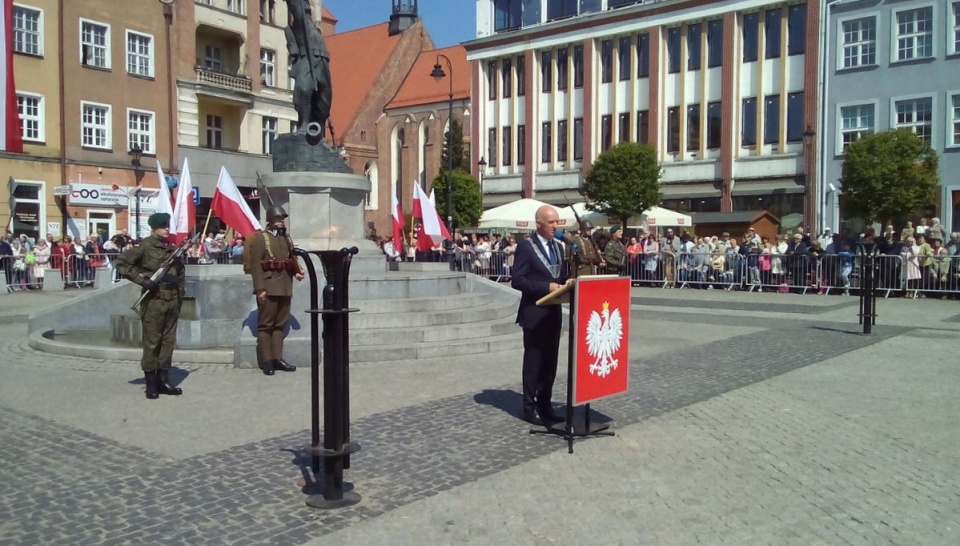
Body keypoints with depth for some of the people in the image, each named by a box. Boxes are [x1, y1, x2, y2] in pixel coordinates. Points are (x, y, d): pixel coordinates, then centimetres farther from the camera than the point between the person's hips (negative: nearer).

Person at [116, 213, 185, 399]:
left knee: (169, 340, 9)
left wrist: (180, 294, 16)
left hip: (172, 300, 6)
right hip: (154, 300, -6)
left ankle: (163, 380, 17)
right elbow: (121, 263, -8)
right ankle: (151, 383, 7)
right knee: (152, 341, -1)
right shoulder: (145, 246, -5)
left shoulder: (173, 248, 12)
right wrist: (142, 280, -15)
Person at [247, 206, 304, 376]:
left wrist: (297, 272, 1)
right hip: (268, 288, -7)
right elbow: (256, 265, -9)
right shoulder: (260, 238, -3)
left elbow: (292, 258, 24)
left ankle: (277, 358, 16)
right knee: (265, 325, -1)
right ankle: (266, 361, 2)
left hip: (286, 288, 7)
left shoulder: (286, 238, 19)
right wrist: (259, 289, -16)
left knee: (281, 324, 10)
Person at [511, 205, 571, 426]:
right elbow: (517, 280, -16)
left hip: (554, 312, 7)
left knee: (550, 362, 11)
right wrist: (546, 287, -22)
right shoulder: (526, 247, -9)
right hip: (535, 313, -7)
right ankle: (529, 408, 11)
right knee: (533, 362, 1)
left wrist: (567, 283, -5)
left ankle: (545, 405, 21)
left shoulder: (558, 247, 13)